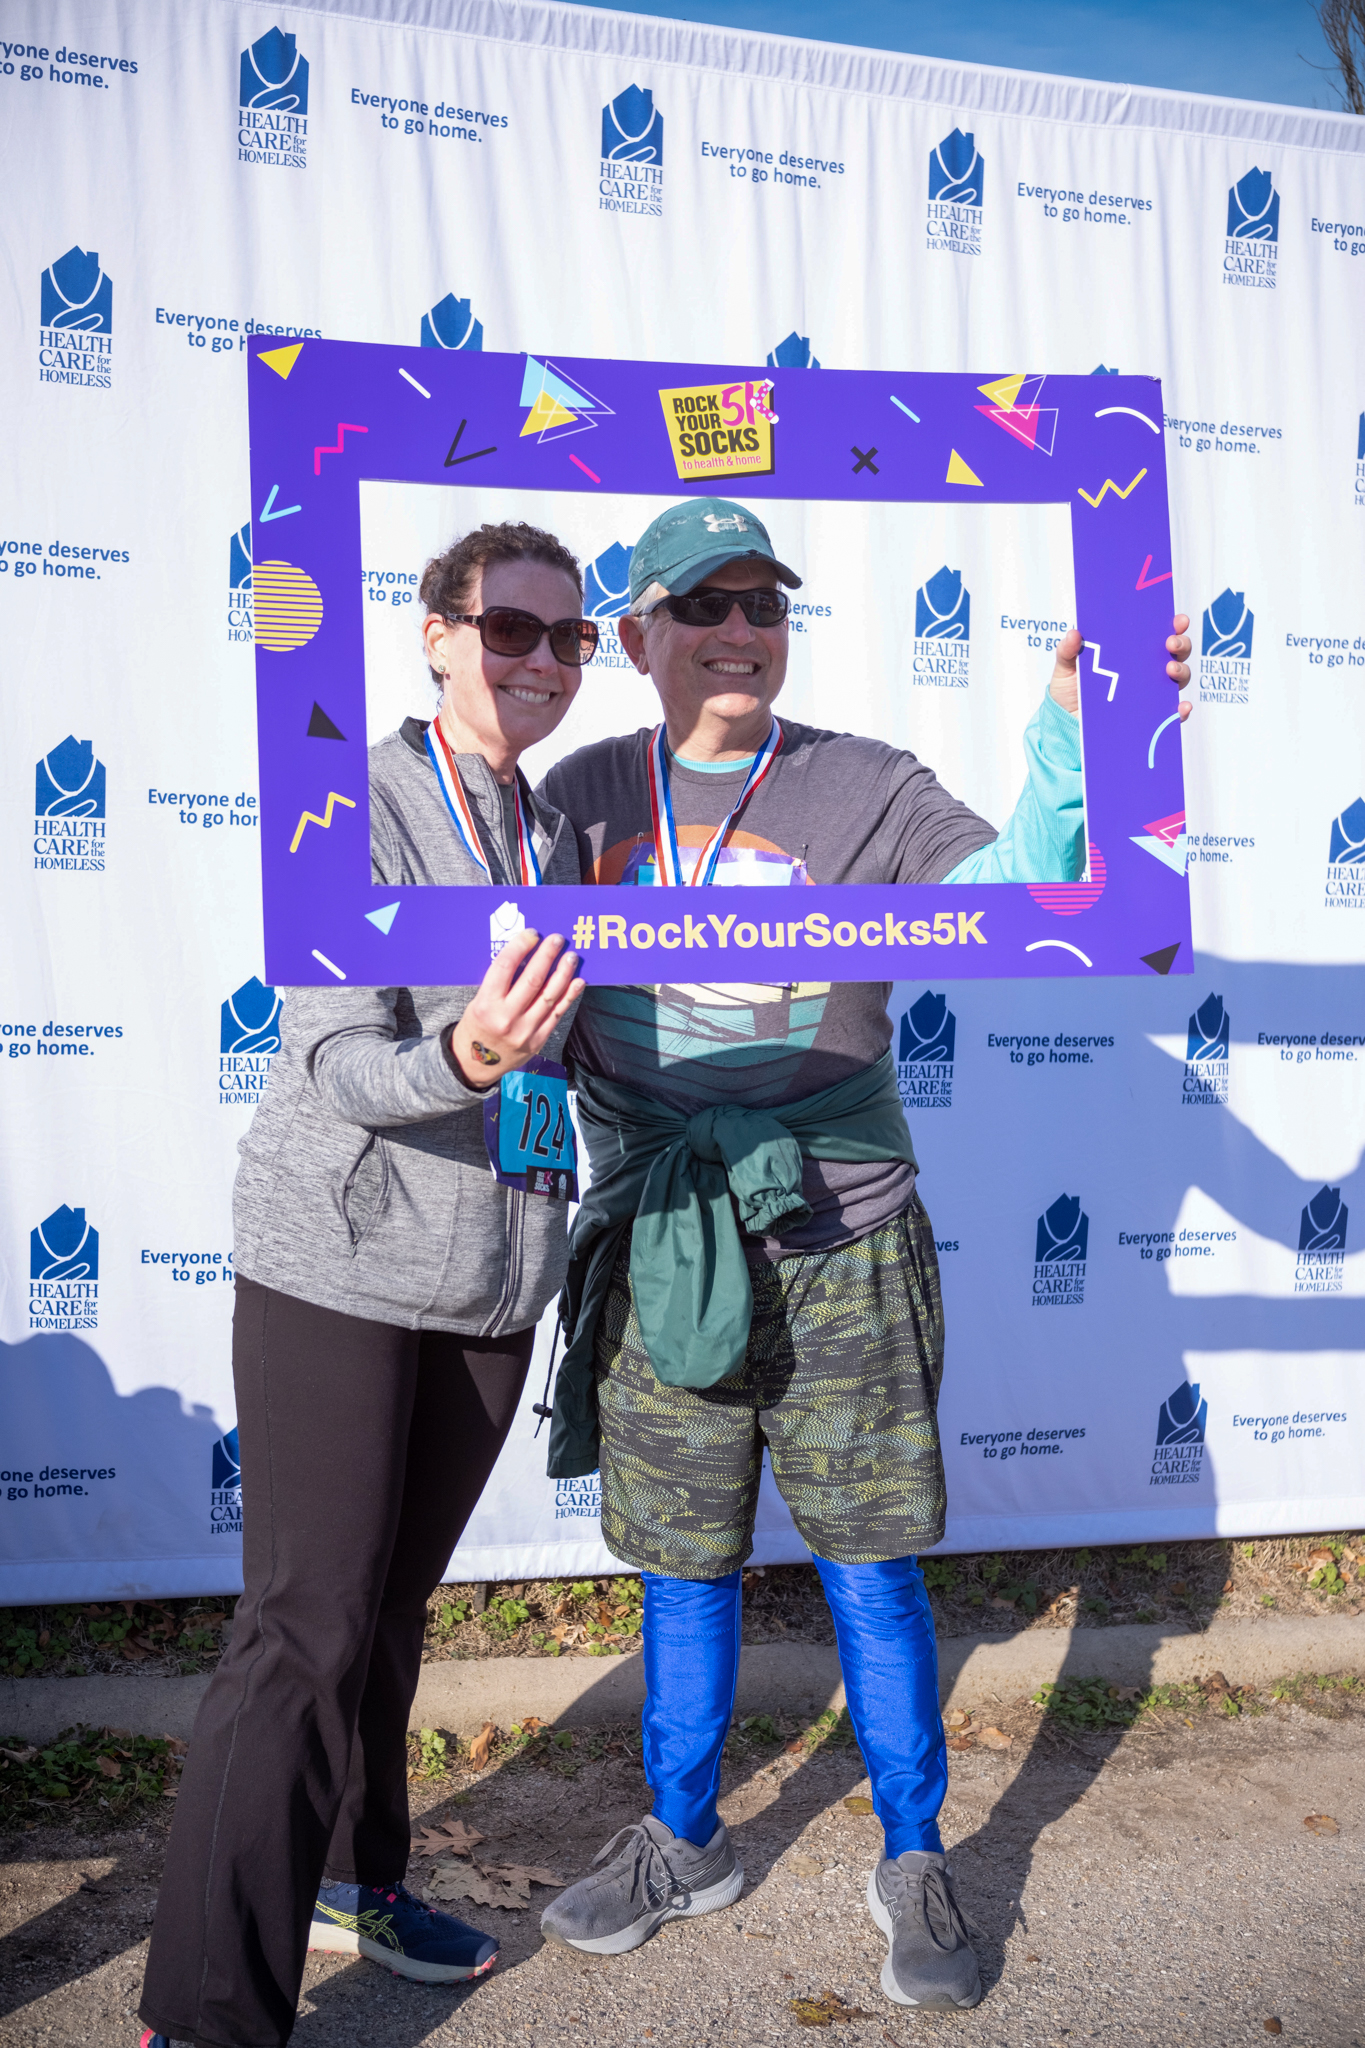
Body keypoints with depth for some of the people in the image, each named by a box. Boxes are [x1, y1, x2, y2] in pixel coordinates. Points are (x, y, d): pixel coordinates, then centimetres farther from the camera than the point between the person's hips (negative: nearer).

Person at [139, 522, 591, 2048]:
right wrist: (460, 1061, -38)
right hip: (340, 1266, -6)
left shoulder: (554, 836, 9)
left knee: (395, 1600, 17)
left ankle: (349, 1876, 36)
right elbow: (336, 1063, -22)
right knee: (307, 1631, -6)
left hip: (493, 1283, 6)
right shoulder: (358, 803, -11)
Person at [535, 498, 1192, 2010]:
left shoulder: (867, 789, -2)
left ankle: (914, 1866, 27)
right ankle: (684, 1847, 35)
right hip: (656, 1248, 2)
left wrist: (1074, 735, -28)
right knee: (680, 1568, 14)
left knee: (871, 1567, 7)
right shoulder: (582, 797, 6)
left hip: (838, 1248, -2)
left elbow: (1015, 902, -16)